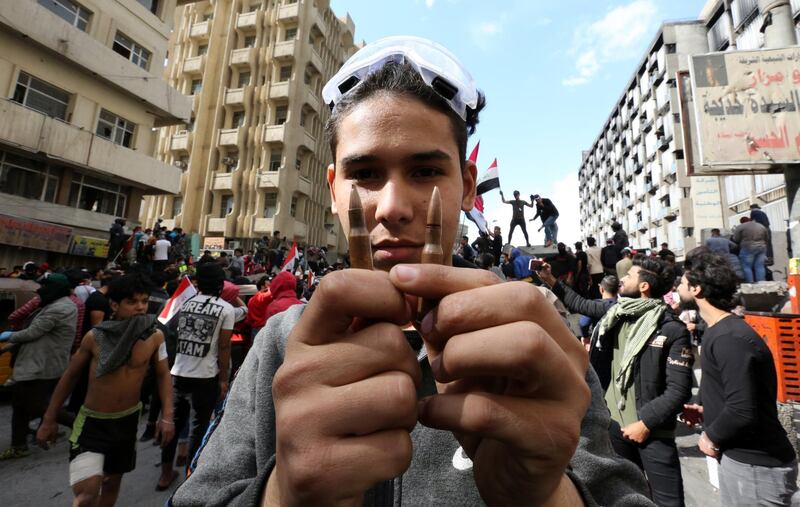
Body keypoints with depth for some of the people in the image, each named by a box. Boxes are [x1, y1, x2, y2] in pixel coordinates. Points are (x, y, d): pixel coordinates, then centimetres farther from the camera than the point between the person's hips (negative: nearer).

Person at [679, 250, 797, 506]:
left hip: (755, 466, -9)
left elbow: (743, 411, -28)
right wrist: (708, 413, 8)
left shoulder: (729, 339, -26)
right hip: (741, 457, 9)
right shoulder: (720, 331, 6)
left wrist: (712, 436, -14)